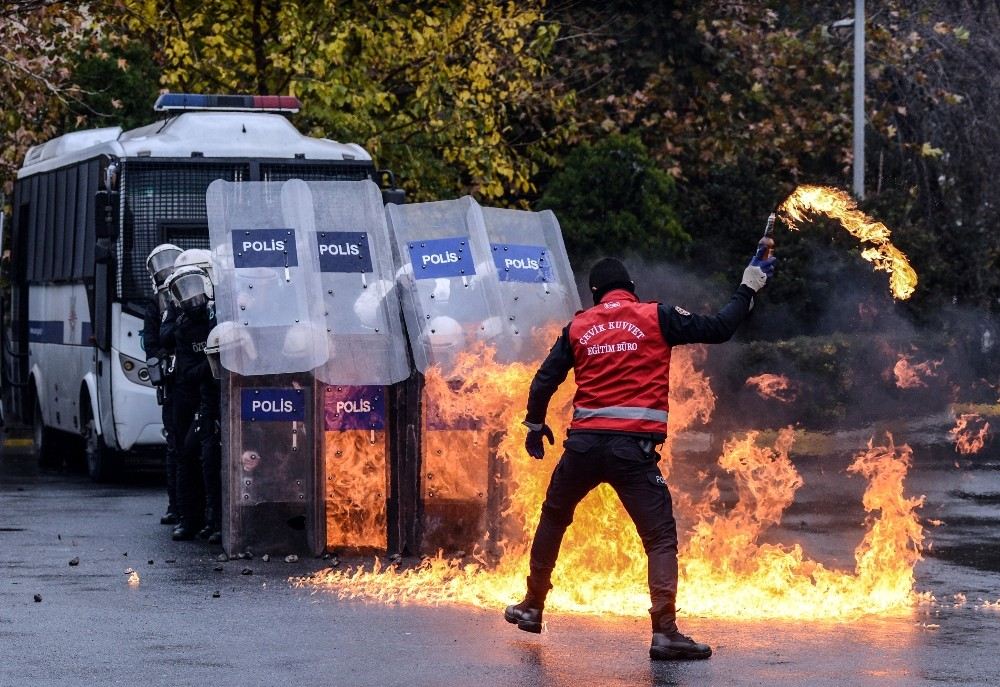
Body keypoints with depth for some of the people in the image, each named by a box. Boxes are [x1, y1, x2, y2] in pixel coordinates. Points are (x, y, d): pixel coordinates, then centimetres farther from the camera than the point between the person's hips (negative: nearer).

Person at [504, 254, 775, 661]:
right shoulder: (656, 318, 2)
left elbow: (545, 380, 12)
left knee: (553, 519, 25)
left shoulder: (579, 327, 11)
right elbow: (717, 329, 1)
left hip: (584, 444, 3)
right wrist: (748, 289, 14)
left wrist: (535, 424, 29)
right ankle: (664, 631, -15)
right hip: (634, 448, -3)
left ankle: (532, 607, 34)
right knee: (660, 538, -1)